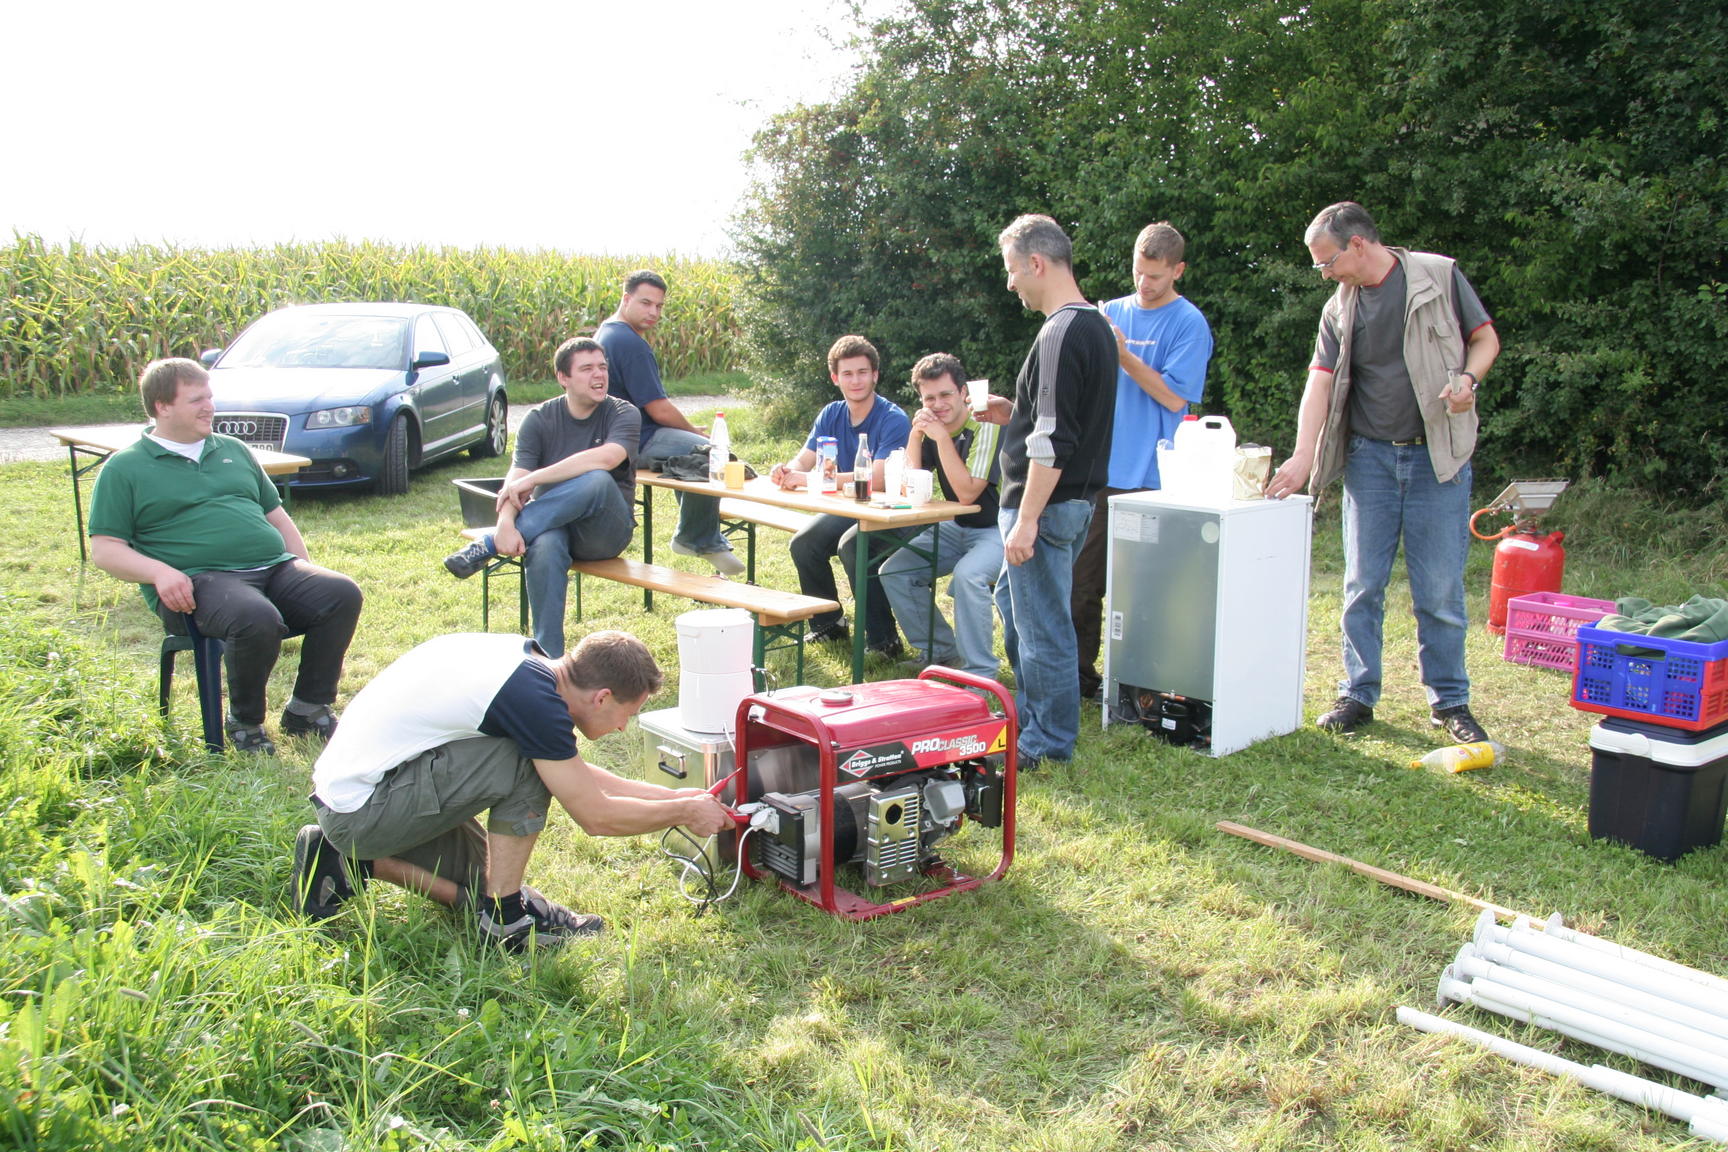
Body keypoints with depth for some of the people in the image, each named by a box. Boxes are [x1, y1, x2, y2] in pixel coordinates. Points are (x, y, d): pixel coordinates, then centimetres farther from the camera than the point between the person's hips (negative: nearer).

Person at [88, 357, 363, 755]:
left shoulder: (234, 451, 25)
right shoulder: (124, 468, 10)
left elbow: (277, 516, 29)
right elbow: (104, 548, 3)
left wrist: (304, 568, 11)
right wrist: (159, 572, -16)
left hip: (275, 568, 5)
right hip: (200, 580, -5)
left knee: (342, 594, -23)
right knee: (257, 619, -37)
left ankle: (309, 710, -9)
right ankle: (245, 722, -11)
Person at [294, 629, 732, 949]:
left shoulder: (524, 659, 4)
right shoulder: (534, 699, -24)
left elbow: (577, 776, 17)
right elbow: (595, 816, -15)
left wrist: (671, 796, 17)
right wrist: (685, 812, -2)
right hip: (363, 809, -10)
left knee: (480, 885, 17)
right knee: (526, 763, -20)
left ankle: (353, 860, 18)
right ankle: (504, 914, -7)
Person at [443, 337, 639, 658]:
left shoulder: (623, 414, -2)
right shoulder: (540, 420, 4)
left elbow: (605, 458, -25)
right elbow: (515, 479, -10)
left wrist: (533, 479, -27)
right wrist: (506, 524, -32)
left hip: (607, 531, -1)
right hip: (553, 523, 1)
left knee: (597, 481, -36)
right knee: (544, 547, -37)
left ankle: (487, 547, -30)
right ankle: (548, 658, -29)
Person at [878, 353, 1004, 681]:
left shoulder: (987, 428, -19)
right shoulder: (931, 429, 1)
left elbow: (967, 493, -25)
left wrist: (942, 438, -26)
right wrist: (916, 434, -14)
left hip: (998, 530, -8)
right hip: (956, 528, 8)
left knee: (968, 574, -35)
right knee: (894, 572, -3)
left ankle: (980, 675, -22)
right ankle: (941, 651, 11)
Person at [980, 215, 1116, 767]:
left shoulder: (1063, 333, -20)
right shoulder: (1096, 325, 12)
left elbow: (1053, 441, -25)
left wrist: (1027, 519, -24)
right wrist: (1014, 415, 14)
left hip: (1047, 503, -11)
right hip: (1073, 499, 11)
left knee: (1041, 623, 0)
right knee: (1015, 602, 23)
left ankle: (1047, 743, 11)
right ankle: (1029, 716, 34)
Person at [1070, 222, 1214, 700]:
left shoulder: (1189, 324, -2)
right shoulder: (1110, 312, 12)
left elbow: (1174, 396, -11)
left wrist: (1122, 355, -14)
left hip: (1148, 477, -5)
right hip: (1096, 470, 5)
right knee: (1082, 579, 7)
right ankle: (1080, 675, 18)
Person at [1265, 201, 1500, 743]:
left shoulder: (1439, 277, -1)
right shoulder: (1339, 310, 7)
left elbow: (1485, 338, 6)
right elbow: (1320, 382, -1)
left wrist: (1467, 378, -16)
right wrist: (1303, 457, -13)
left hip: (1437, 456, -3)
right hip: (1369, 456, 3)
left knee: (1440, 589, 0)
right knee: (1362, 584, 5)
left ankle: (1450, 701, 13)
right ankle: (1358, 694, 17)